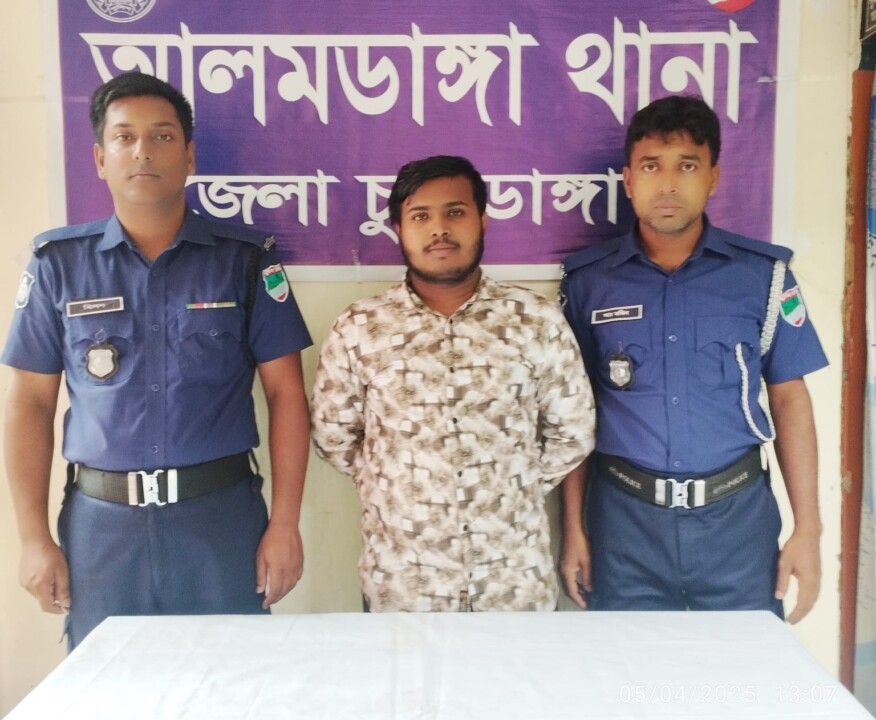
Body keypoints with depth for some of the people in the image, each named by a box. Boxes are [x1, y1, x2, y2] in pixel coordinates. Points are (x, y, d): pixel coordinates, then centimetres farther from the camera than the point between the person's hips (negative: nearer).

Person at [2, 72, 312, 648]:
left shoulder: (245, 258, 0)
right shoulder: (58, 262, 3)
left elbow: (285, 393, -1)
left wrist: (285, 524, -6)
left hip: (223, 515, -1)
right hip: (101, 520, 1)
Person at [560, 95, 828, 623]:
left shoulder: (764, 273, -2)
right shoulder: (587, 280, -2)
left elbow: (790, 400, 3)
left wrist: (808, 528, 0)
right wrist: (573, 527, 2)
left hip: (737, 513, 0)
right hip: (626, 517, 0)